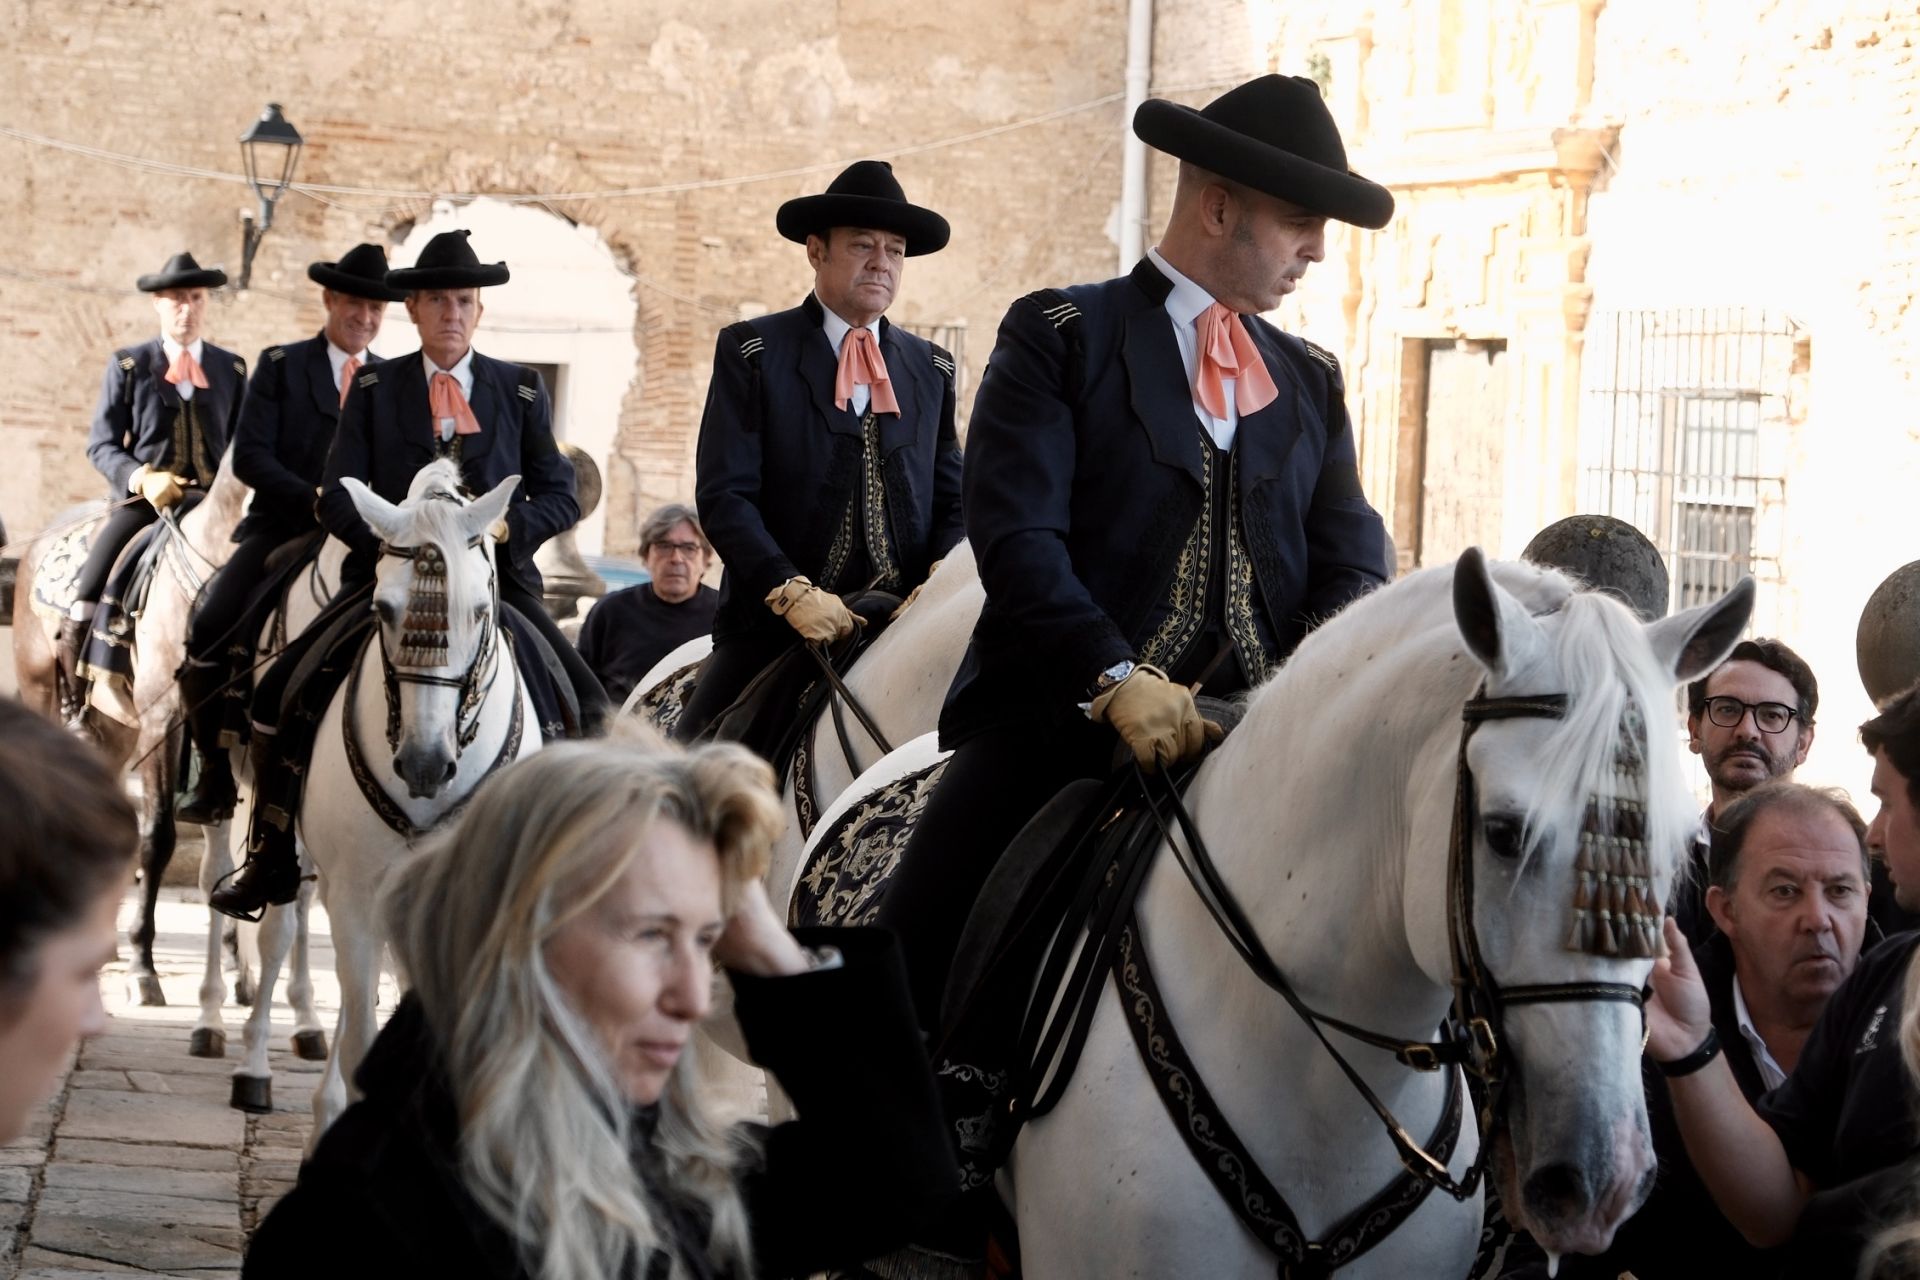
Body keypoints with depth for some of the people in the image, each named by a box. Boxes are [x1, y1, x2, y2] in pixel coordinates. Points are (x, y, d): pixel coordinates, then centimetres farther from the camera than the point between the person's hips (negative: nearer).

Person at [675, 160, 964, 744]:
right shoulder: (751, 351, 2)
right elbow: (723, 494, -7)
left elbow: (952, 500, 12)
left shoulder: (931, 368, 14)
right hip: (775, 625, -3)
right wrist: (791, 591, -21)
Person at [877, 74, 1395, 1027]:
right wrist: (1114, 680, -23)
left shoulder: (1313, 382, 20)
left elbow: (1352, 563, 10)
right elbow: (1015, 537, -9)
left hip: (1250, 736, 4)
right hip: (1065, 722, -4)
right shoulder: (1060, 336, 4)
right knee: (901, 979, -12)